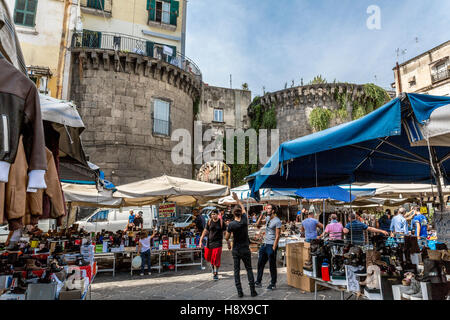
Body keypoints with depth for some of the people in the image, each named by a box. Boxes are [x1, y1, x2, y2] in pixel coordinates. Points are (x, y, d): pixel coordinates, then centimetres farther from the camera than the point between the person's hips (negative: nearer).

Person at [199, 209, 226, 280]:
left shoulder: (221, 222, -6)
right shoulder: (209, 221, 0)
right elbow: (205, 231, 7)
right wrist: (201, 240, 3)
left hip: (218, 242, -3)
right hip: (209, 242, 4)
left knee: (216, 259, -7)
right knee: (208, 257, 12)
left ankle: (216, 274, 10)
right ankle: (213, 269, 43)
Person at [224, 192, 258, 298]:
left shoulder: (231, 224, -15)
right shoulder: (244, 220, -9)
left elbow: (226, 238, -5)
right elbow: (243, 208, 9)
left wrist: (228, 244, 16)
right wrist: (237, 199, 20)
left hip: (236, 250, -2)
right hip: (245, 249, 2)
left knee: (236, 270, 7)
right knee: (249, 269, 11)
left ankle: (239, 291, 7)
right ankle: (252, 291, 10)